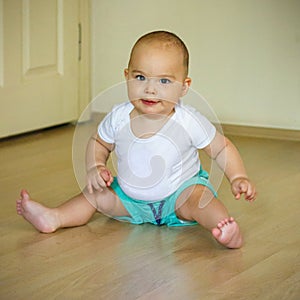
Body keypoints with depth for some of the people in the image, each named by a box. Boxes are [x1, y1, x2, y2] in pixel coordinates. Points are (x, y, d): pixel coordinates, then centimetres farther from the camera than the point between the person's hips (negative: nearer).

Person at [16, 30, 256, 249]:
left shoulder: (189, 122, -23)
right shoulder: (118, 118, -13)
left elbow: (223, 149, -10)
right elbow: (99, 143, 7)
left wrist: (238, 178, -23)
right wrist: (95, 167, -11)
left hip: (178, 197, -5)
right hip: (131, 198, 5)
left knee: (199, 197, -32)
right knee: (97, 193, -3)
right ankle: (54, 218, 3)